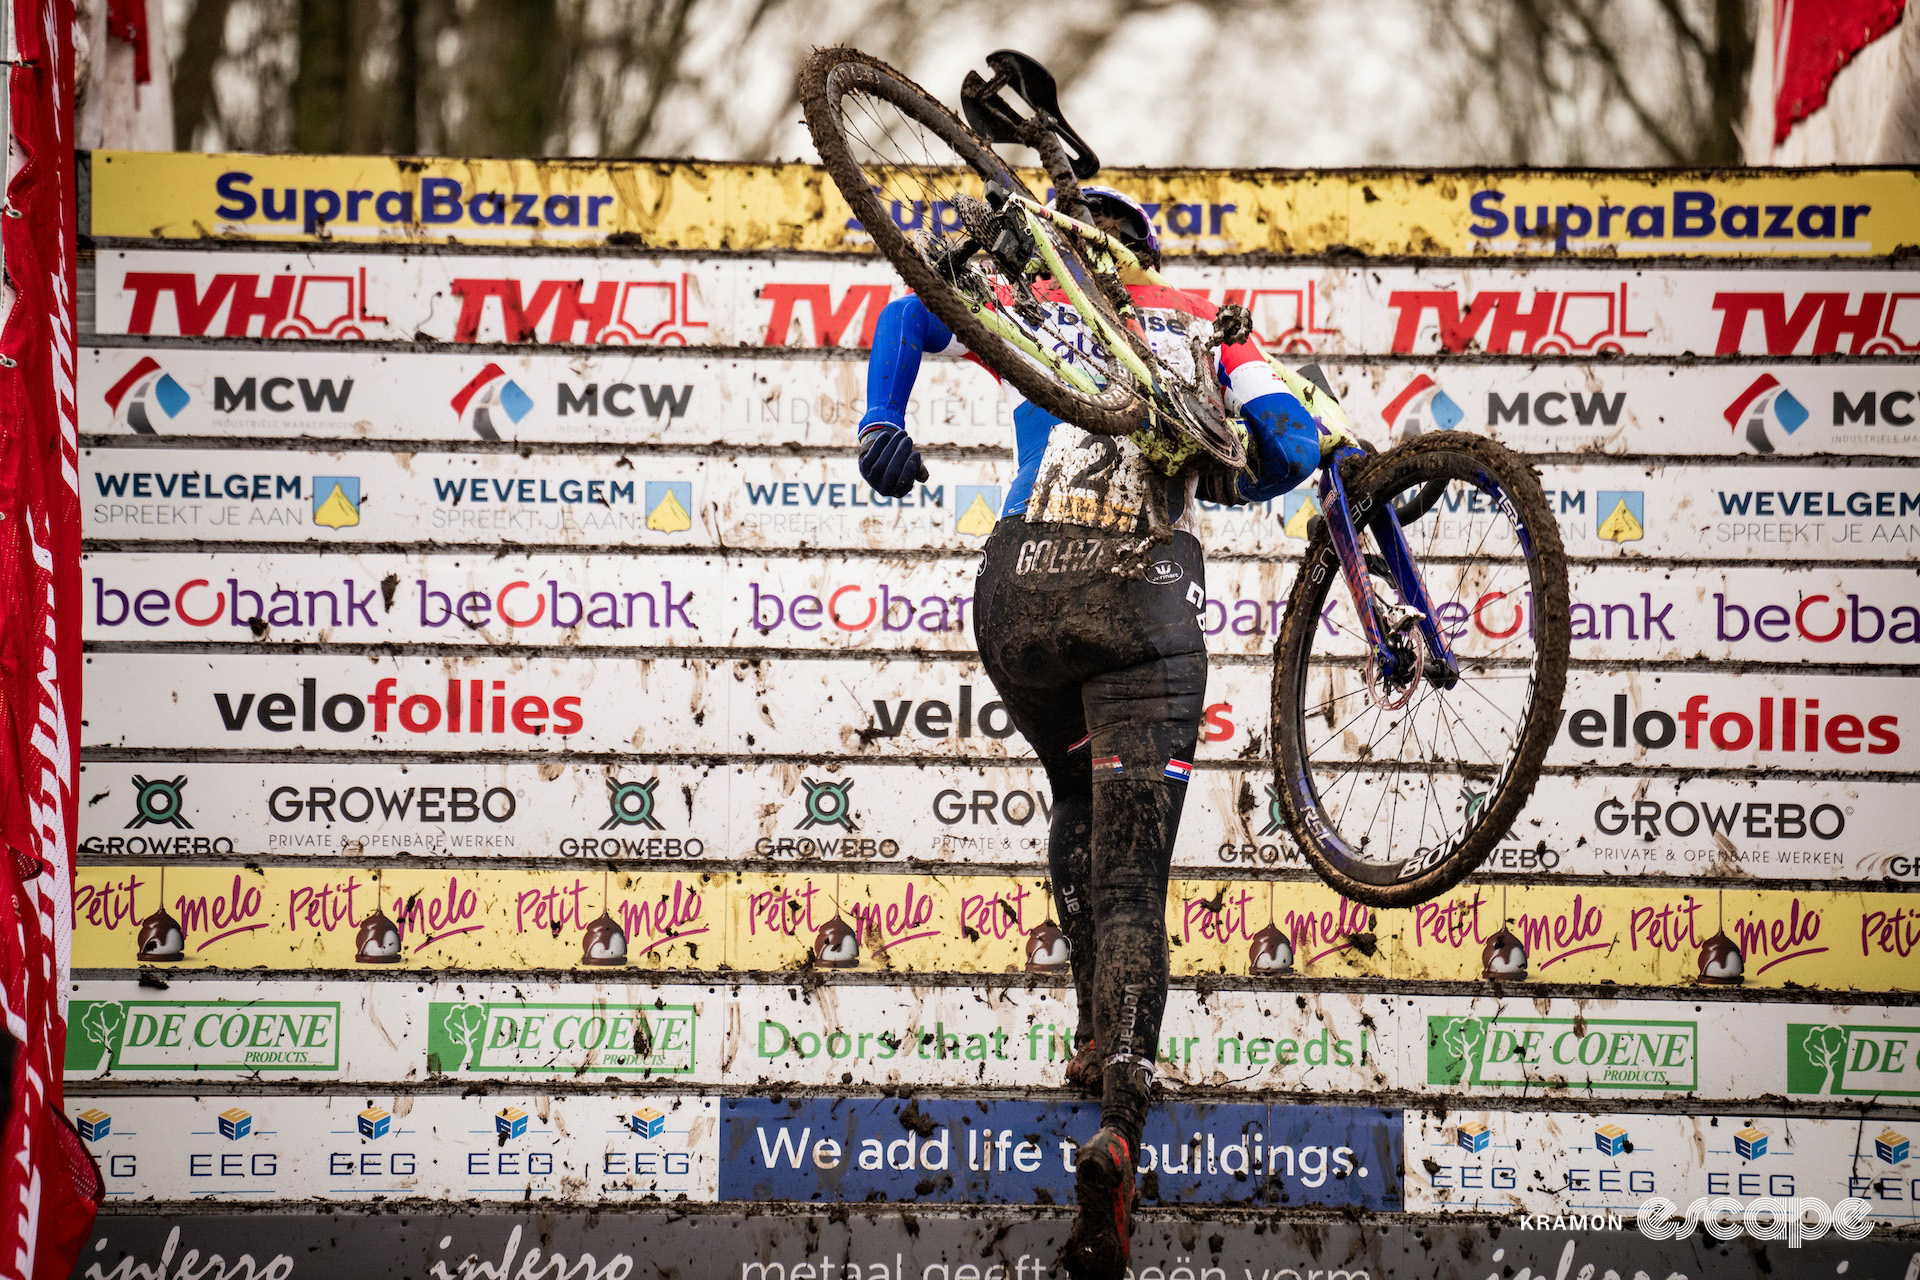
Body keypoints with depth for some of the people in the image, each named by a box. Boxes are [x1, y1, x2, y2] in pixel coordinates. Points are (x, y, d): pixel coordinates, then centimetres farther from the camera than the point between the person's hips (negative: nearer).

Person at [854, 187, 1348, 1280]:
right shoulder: (1202, 321, 19)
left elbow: (912, 314, 4)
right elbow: (1294, 443, 10)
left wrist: (882, 424, 5)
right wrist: (1228, 487, 29)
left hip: (1024, 589, 1)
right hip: (1148, 602, -1)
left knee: (1079, 799, 32)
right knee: (1132, 881, -6)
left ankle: (1098, 1037, 27)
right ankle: (1119, 1125, -26)